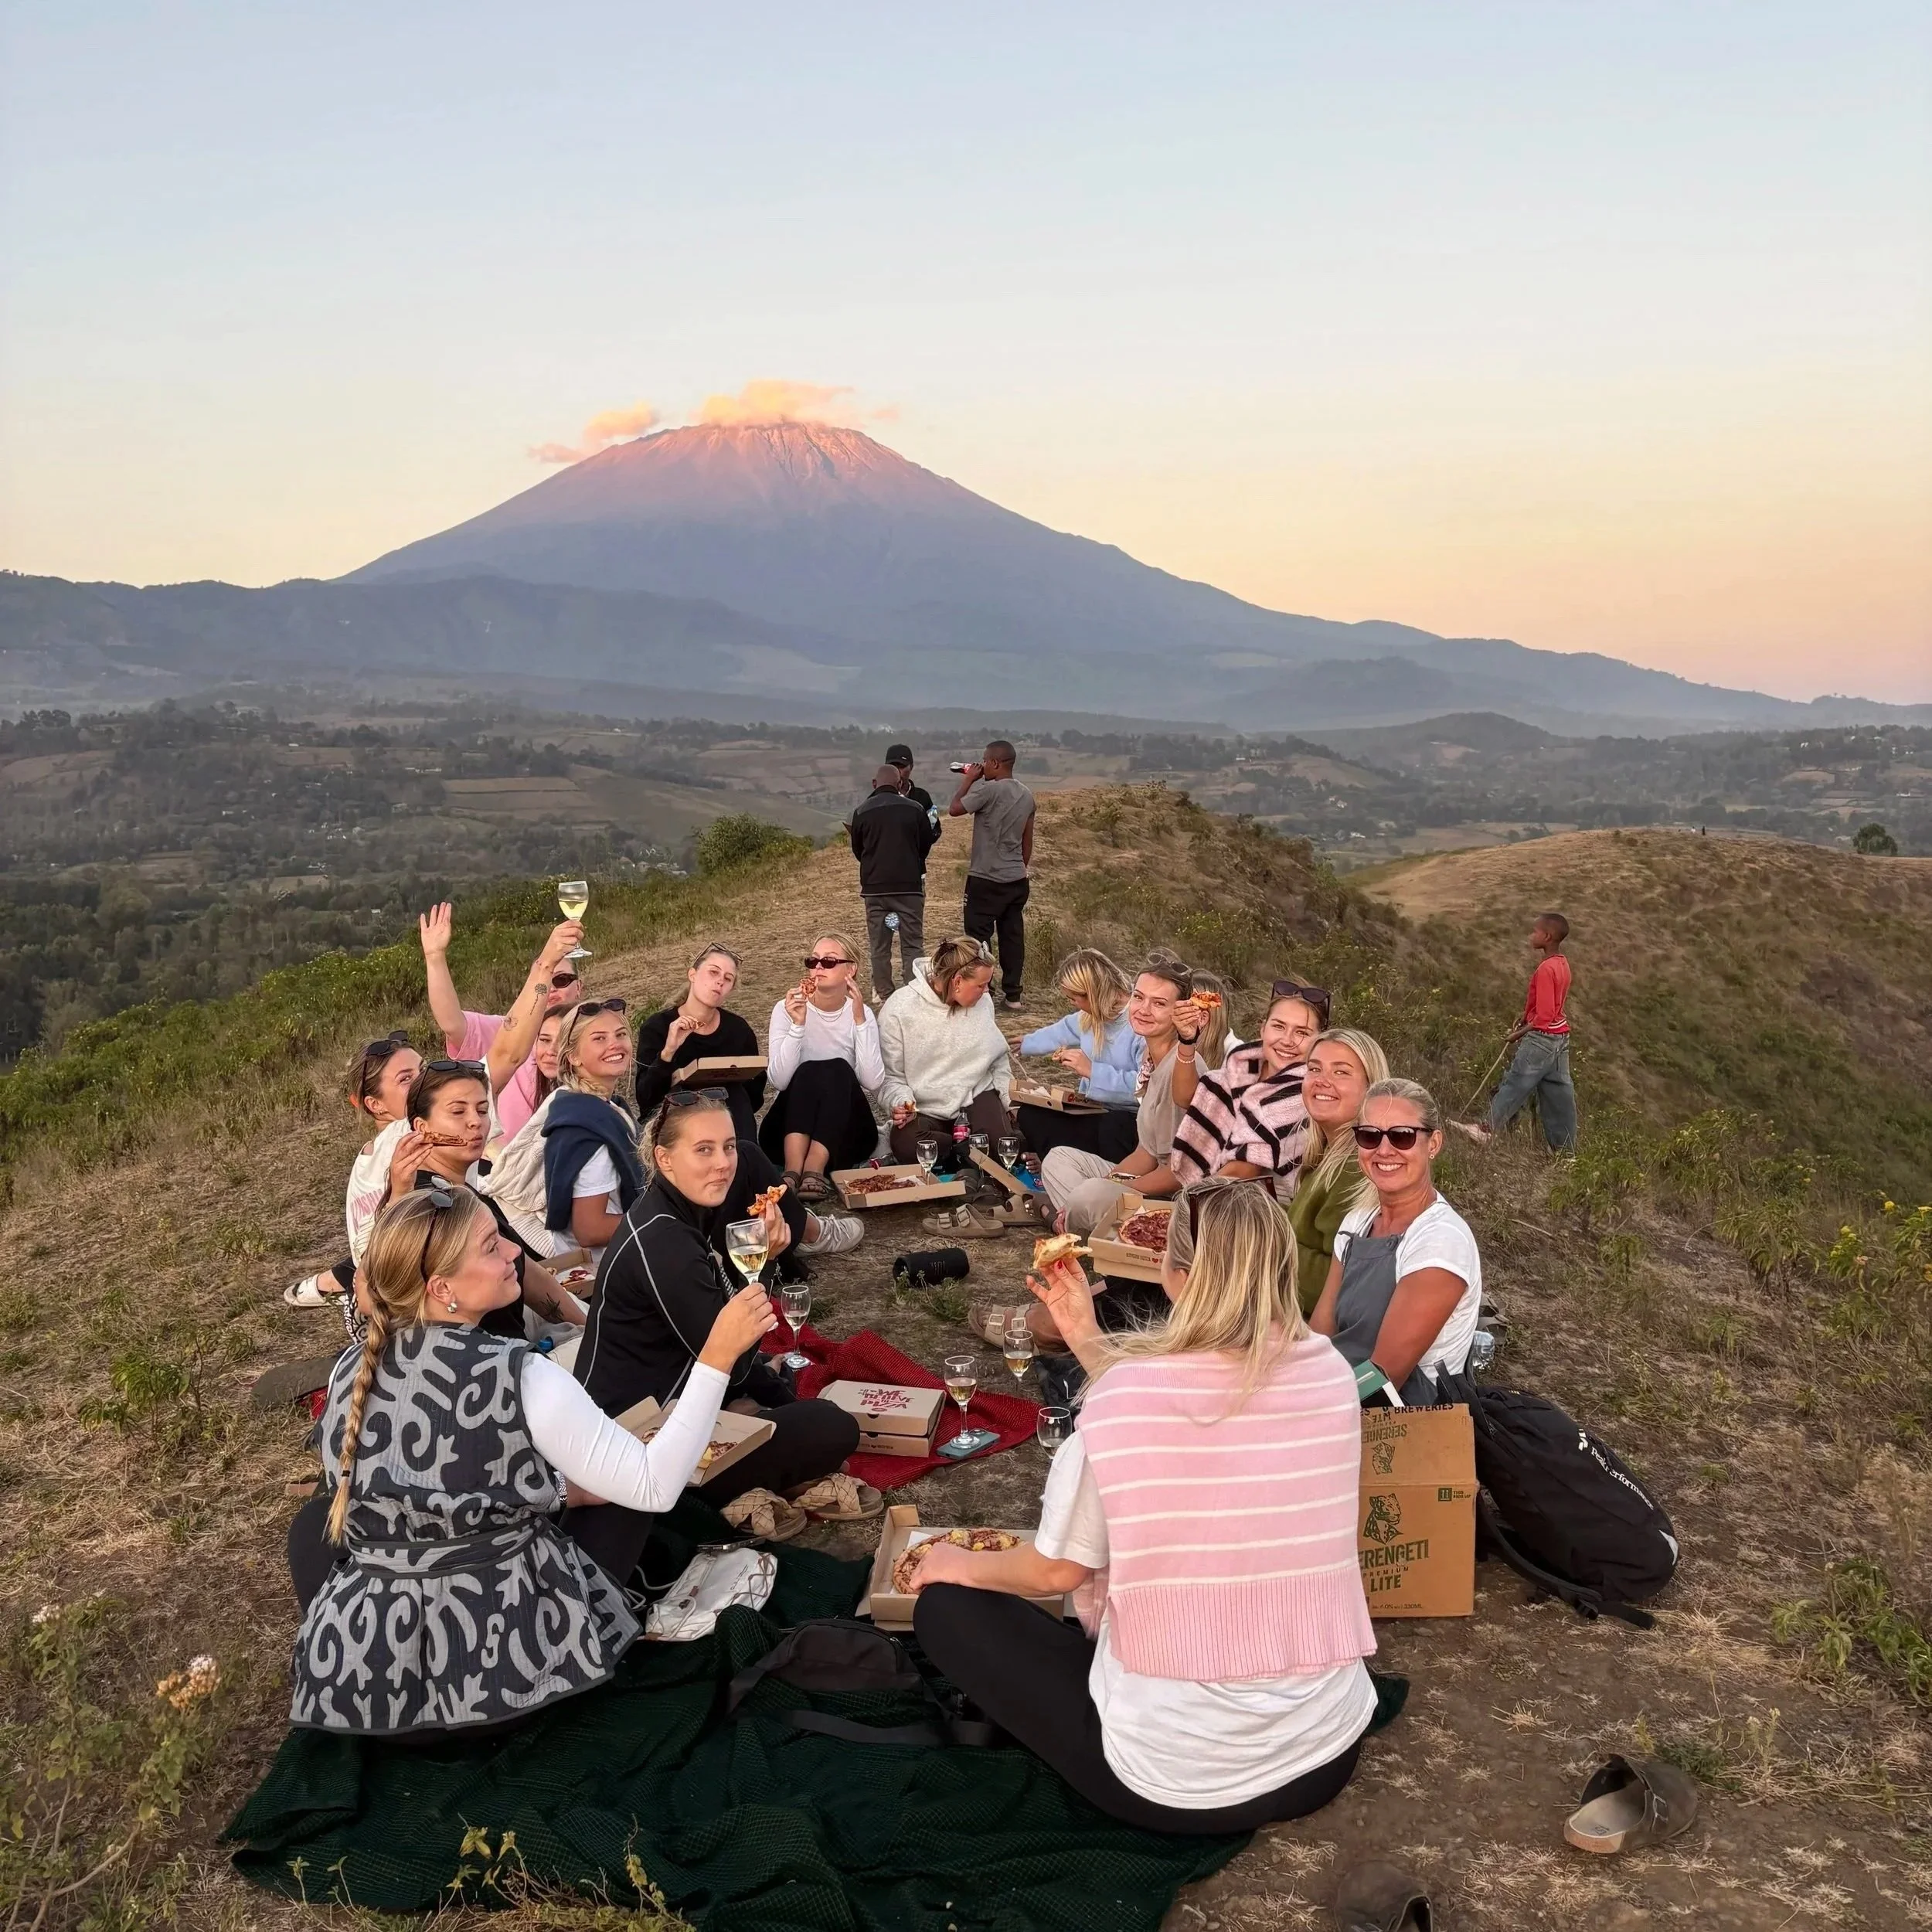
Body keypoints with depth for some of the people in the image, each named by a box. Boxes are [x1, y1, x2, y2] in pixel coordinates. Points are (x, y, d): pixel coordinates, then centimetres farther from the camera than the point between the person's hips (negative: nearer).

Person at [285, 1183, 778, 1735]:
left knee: (317, 1520, 32)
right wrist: (718, 1356, -20)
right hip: (496, 1662, -3)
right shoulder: (517, 1377, -20)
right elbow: (653, 1488, -18)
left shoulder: (351, 1371, -3)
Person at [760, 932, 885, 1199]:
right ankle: (793, 1171, -42)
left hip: (843, 1130, 1)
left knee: (839, 1070, -26)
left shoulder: (861, 1013, -1)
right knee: (808, 1072, -28)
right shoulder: (786, 1009, -4)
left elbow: (873, 1083, -17)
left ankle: (815, 1170, -39)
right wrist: (798, 1025, -26)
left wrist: (860, 1020, -20)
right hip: (790, 1130, -1)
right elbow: (779, 1080, -17)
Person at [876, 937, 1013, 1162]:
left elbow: (998, 1058, 14)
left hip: (977, 1094, 2)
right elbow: (891, 1076, -7)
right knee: (905, 1147, -34)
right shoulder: (898, 1011, -14)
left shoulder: (982, 1002, -1)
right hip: (925, 1109, -2)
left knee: (997, 1141, -30)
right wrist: (902, 1102, -27)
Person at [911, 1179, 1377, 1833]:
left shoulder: (1124, 1393, -21)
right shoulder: (1327, 1373, -7)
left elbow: (1057, 1570, -5)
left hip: (1170, 1778, -6)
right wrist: (1088, 1339, 14)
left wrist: (961, 1563, 13)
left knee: (947, 1605, 10)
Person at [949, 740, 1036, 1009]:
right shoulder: (1026, 795, 9)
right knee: (1013, 936, 9)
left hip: (987, 879, -7)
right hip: (1017, 879, 7)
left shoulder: (989, 790, -16)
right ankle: (1013, 994, 13)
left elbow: (955, 809, -8)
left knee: (978, 936, -1)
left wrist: (968, 780, 3)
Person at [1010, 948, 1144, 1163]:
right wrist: (1028, 1042, 48)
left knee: (1111, 1128, -41)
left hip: (1130, 1121, -8)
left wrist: (1092, 1070, -26)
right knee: (1029, 1114, -12)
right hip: (1093, 1112, 8)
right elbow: (1064, 1030, 30)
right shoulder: (1091, 1015, 6)